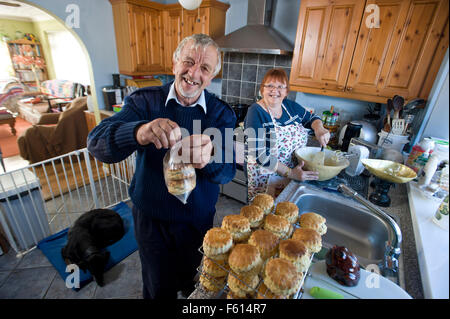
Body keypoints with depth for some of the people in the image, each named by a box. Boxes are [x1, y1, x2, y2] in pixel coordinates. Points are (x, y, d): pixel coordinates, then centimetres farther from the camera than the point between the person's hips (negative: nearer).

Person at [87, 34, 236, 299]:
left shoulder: (222, 113, -9)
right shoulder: (144, 101, -10)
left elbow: (228, 170, -19)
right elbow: (97, 142, -22)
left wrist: (209, 157, -43)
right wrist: (139, 133, -44)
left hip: (198, 220, 1)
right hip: (150, 218, 0)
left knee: (192, 281, 28)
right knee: (158, 288, 23)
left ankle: (189, 290, 60)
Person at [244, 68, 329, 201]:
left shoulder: (290, 106, 1)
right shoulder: (256, 112, -17)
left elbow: (311, 118, 18)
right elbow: (260, 154, -24)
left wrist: (319, 129, -6)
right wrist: (290, 173, -25)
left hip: (295, 173, 6)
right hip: (265, 176, -5)